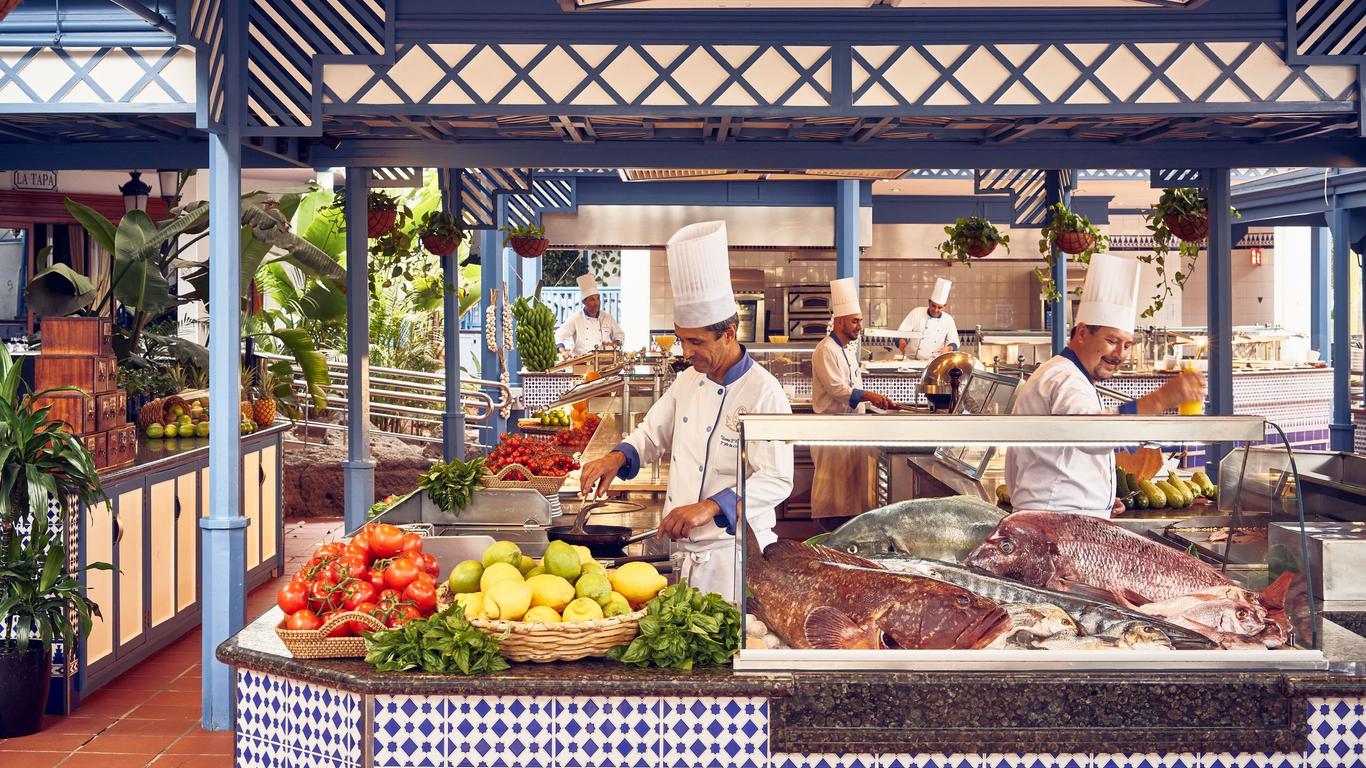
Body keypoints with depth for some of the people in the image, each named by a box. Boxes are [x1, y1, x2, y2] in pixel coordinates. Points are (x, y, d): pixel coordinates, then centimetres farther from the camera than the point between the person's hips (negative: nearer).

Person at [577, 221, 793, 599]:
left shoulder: (763, 392, -16)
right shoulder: (688, 381, 8)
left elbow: (777, 480, -19)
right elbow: (652, 434, 21)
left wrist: (709, 507, -30)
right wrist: (617, 457, -1)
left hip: (731, 553, -7)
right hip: (682, 550, 7)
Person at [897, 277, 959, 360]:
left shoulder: (948, 320, 8)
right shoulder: (916, 313, 2)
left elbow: (954, 342, 11)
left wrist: (949, 348, -13)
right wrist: (902, 343, -24)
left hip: (933, 363, 2)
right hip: (911, 360, -2)